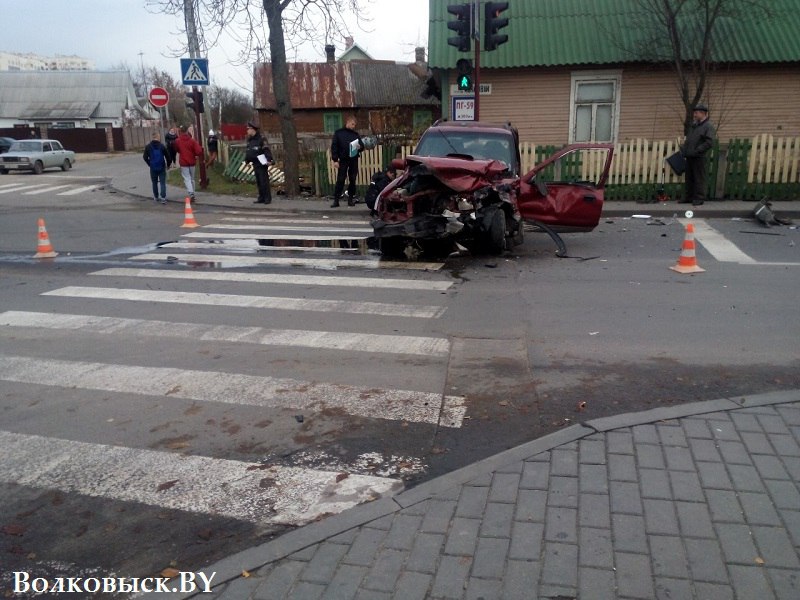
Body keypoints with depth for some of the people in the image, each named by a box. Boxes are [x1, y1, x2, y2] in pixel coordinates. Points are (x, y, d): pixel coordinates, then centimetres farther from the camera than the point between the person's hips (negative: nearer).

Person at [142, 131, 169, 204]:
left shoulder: (148, 147, -3)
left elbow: (145, 157, -1)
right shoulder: (162, 146, -8)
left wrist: (149, 164, 13)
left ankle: (155, 197, 24)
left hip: (153, 168, 2)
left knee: (154, 183, 16)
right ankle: (163, 198, -10)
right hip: (161, 167, -2)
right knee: (163, 183, 0)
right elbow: (167, 156, -5)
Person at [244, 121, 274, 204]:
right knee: (258, 182, 9)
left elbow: (267, 150, -18)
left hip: (262, 164, -8)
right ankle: (261, 198, 14)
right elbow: (248, 152, 22)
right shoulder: (250, 141, 14)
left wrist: (269, 160, -27)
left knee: (264, 181, -6)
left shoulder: (261, 139, -10)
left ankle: (268, 198, -1)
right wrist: (247, 160, 15)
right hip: (255, 164, 8)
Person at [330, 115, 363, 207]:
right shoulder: (339, 133, 3)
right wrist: (335, 160, -9)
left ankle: (351, 199, 14)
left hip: (354, 160, 3)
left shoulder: (356, 134, 13)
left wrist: (360, 147, -8)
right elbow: (334, 146, -1)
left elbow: (362, 146, 17)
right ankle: (336, 200, -1)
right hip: (343, 160, -3)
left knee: (352, 180, 5)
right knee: (340, 180, -5)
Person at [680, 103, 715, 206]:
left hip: (699, 158, -8)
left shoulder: (708, 126, -8)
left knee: (699, 178, -3)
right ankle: (689, 197, 21)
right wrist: (683, 149, 11)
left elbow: (709, 142, -17)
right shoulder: (694, 125, 17)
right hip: (689, 157, 8)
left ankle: (699, 198, 2)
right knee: (689, 177, 13)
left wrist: (696, 151, -20)